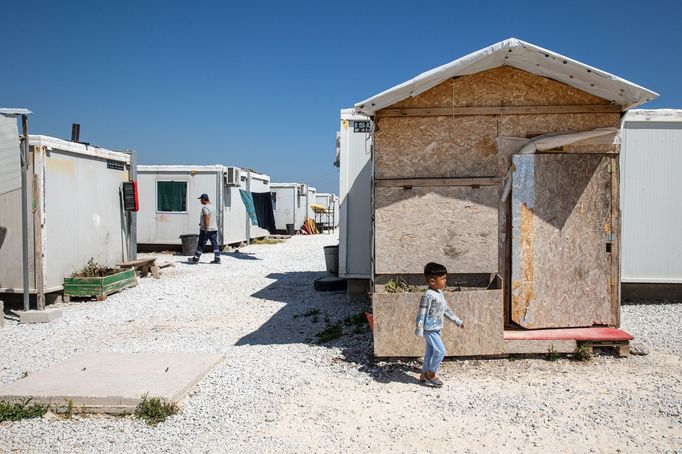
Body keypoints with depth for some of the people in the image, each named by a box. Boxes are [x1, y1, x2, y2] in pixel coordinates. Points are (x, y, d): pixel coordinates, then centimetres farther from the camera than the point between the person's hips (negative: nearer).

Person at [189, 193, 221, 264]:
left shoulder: (205, 207, -14)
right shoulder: (212, 206, 15)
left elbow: (206, 218, -22)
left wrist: (206, 229, -23)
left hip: (206, 229, -8)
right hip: (214, 229, 8)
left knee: (201, 244, 2)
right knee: (214, 244, 4)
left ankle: (196, 259, 11)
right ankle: (217, 259, 0)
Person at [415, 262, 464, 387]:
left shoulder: (440, 294, 8)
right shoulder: (428, 296, -22)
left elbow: (446, 309, 20)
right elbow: (422, 314, -22)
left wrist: (457, 321, 24)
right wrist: (419, 331, -22)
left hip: (436, 329, 9)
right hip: (430, 330, -9)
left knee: (430, 352, 15)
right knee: (440, 351, -9)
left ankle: (424, 376, 26)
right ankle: (431, 374, 7)